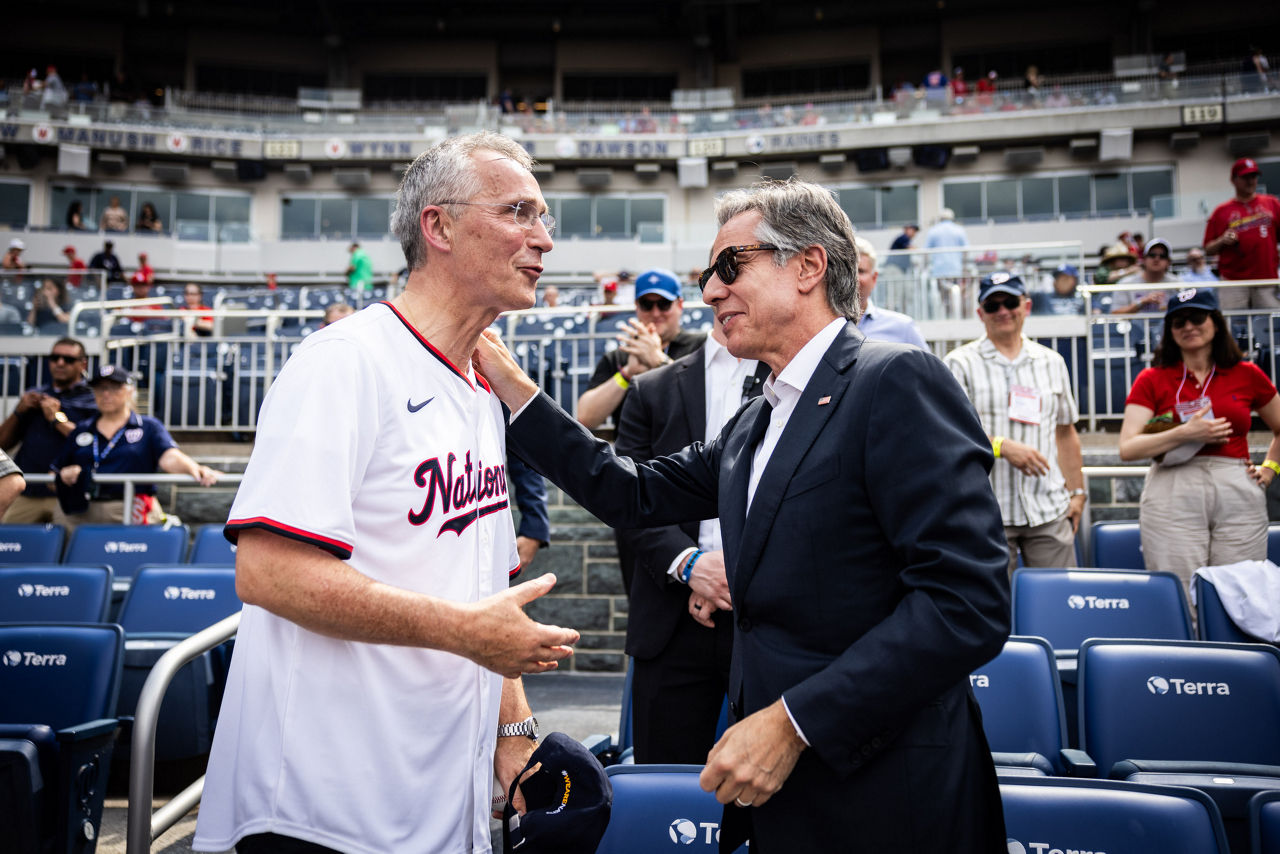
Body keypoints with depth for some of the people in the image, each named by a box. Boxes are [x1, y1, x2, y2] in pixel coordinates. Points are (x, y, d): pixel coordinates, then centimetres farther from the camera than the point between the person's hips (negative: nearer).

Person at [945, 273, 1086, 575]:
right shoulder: (960, 363, 2)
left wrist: (1077, 492, 15)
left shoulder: (1052, 362, 15)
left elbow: (1066, 433, 19)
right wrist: (1003, 446, -20)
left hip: (1049, 509, 3)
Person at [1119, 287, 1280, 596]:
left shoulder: (1247, 375, 11)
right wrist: (1184, 434, -13)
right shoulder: (1152, 379, 5)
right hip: (1173, 498, -2)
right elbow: (1127, 448, -5)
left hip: (1238, 495, 2)